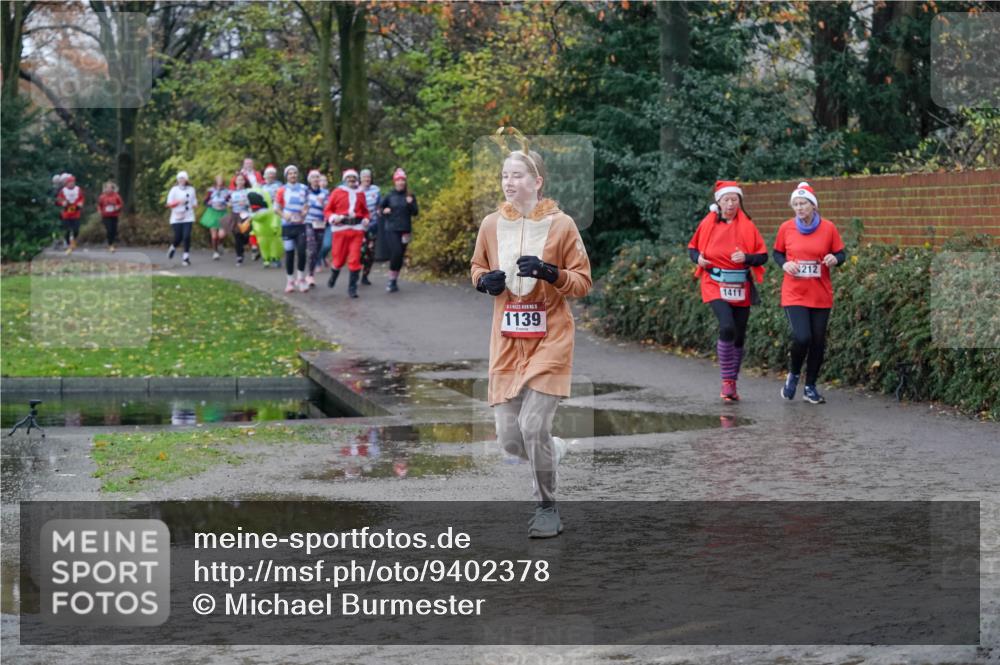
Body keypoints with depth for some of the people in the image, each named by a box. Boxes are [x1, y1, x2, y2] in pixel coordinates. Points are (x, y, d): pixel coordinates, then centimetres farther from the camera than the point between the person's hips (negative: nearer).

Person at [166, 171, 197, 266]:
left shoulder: (191, 189, 8)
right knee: (178, 237, -3)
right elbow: (169, 204, 1)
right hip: (176, 218, -1)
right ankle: (173, 248, 31)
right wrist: (178, 202, -16)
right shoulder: (174, 190, 3)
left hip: (188, 218, 1)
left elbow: (194, 203, 14)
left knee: (187, 236, -13)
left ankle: (186, 256, -3)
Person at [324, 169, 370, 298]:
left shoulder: (360, 194, 10)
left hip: (357, 228, 2)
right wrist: (333, 218, -15)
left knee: (355, 259, -5)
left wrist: (365, 220, 2)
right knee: (339, 257, 4)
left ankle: (352, 287, 3)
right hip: (341, 228, -2)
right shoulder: (337, 192, 3)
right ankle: (333, 276, 37)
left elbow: (365, 211, 21)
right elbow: (327, 210, 4)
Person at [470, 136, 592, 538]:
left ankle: (547, 508, 5)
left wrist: (550, 273, -20)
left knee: (533, 425, -16)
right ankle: (553, 450, 36)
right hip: (507, 340, 4)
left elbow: (583, 282, -2)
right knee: (509, 439, 0)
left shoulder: (561, 225, -5)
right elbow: (478, 268, 20)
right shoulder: (491, 225, 4)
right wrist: (484, 280, -3)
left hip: (550, 339, -4)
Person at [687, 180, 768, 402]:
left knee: (739, 336, 8)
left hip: (741, 290, 2)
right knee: (727, 328, -23)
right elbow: (692, 247, 14)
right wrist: (698, 258, -8)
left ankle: (732, 384, 23)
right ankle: (727, 381, -13)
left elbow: (763, 256, 1)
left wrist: (746, 257, -19)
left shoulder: (747, 226, 1)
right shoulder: (708, 224, 1)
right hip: (716, 286, -2)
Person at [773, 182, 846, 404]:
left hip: (821, 295, 2)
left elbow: (841, 253, 7)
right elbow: (777, 253, 12)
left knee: (818, 342, 6)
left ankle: (810, 387, 23)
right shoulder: (786, 228, -2)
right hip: (794, 293, -2)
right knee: (802, 337, -18)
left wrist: (834, 259, -16)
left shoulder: (828, 228, -2)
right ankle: (793, 374, 12)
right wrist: (784, 264, -9)